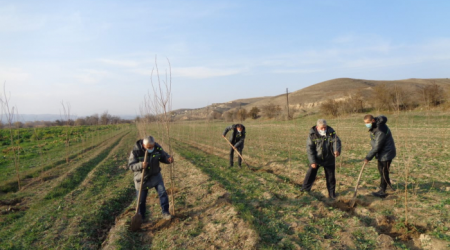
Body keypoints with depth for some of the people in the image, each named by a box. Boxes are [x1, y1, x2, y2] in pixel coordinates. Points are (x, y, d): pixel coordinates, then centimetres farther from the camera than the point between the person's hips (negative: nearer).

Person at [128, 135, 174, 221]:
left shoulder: (157, 147, -15)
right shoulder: (136, 151, -23)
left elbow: (163, 156, -2)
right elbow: (131, 166, -21)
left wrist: (169, 159, -26)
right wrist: (141, 165, -41)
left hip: (155, 175, 2)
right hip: (142, 177, -2)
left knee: (162, 192, -10)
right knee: (141, 199, 9)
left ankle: (165, 212, 6)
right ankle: (141, 217, 31)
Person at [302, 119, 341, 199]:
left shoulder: (331, 132, -10)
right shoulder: (312, 134, -15)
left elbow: (336, 141, -23)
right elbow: (309, 148, -14)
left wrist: (337, 150, -45)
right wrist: (312, 161, -18)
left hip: (329, 159, 1)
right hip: (316, 159, -1)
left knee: (331, 177, 10)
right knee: (310, 175, 5)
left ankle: (332, 194, 25)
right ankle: (305, 190, 22)